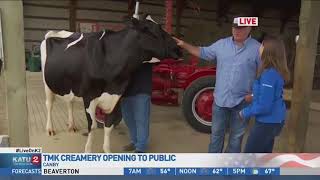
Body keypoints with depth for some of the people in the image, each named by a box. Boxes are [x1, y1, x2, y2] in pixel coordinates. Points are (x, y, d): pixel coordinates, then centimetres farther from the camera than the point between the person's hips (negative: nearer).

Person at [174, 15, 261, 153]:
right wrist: (184, 45, -1)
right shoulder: (221, 44, 3)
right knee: (216, 132, 14)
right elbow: (203, 53, 10)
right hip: (220, 98, 3)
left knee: (236, 135, 14)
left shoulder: (257, 48, -6)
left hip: (242, 101, -2)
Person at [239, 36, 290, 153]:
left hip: (267, 122, -9)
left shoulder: (269, 74, -26)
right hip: (275, 120, 9)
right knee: (264, 153, 22)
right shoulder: (277, 72, 3)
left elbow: (264, 106, -26)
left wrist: (246, 113, -12)